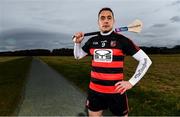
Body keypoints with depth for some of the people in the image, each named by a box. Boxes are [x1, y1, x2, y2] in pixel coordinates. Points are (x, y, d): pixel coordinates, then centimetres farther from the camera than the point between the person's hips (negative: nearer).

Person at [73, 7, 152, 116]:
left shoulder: (122, 40, -9)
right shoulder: (92, 41, 4)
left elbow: (146, 60, -7)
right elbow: (78, 56, 19)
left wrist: (131, 82, -12)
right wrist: (77, 42, 1)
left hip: (116, 91, -3)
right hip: (94, 91, 4)